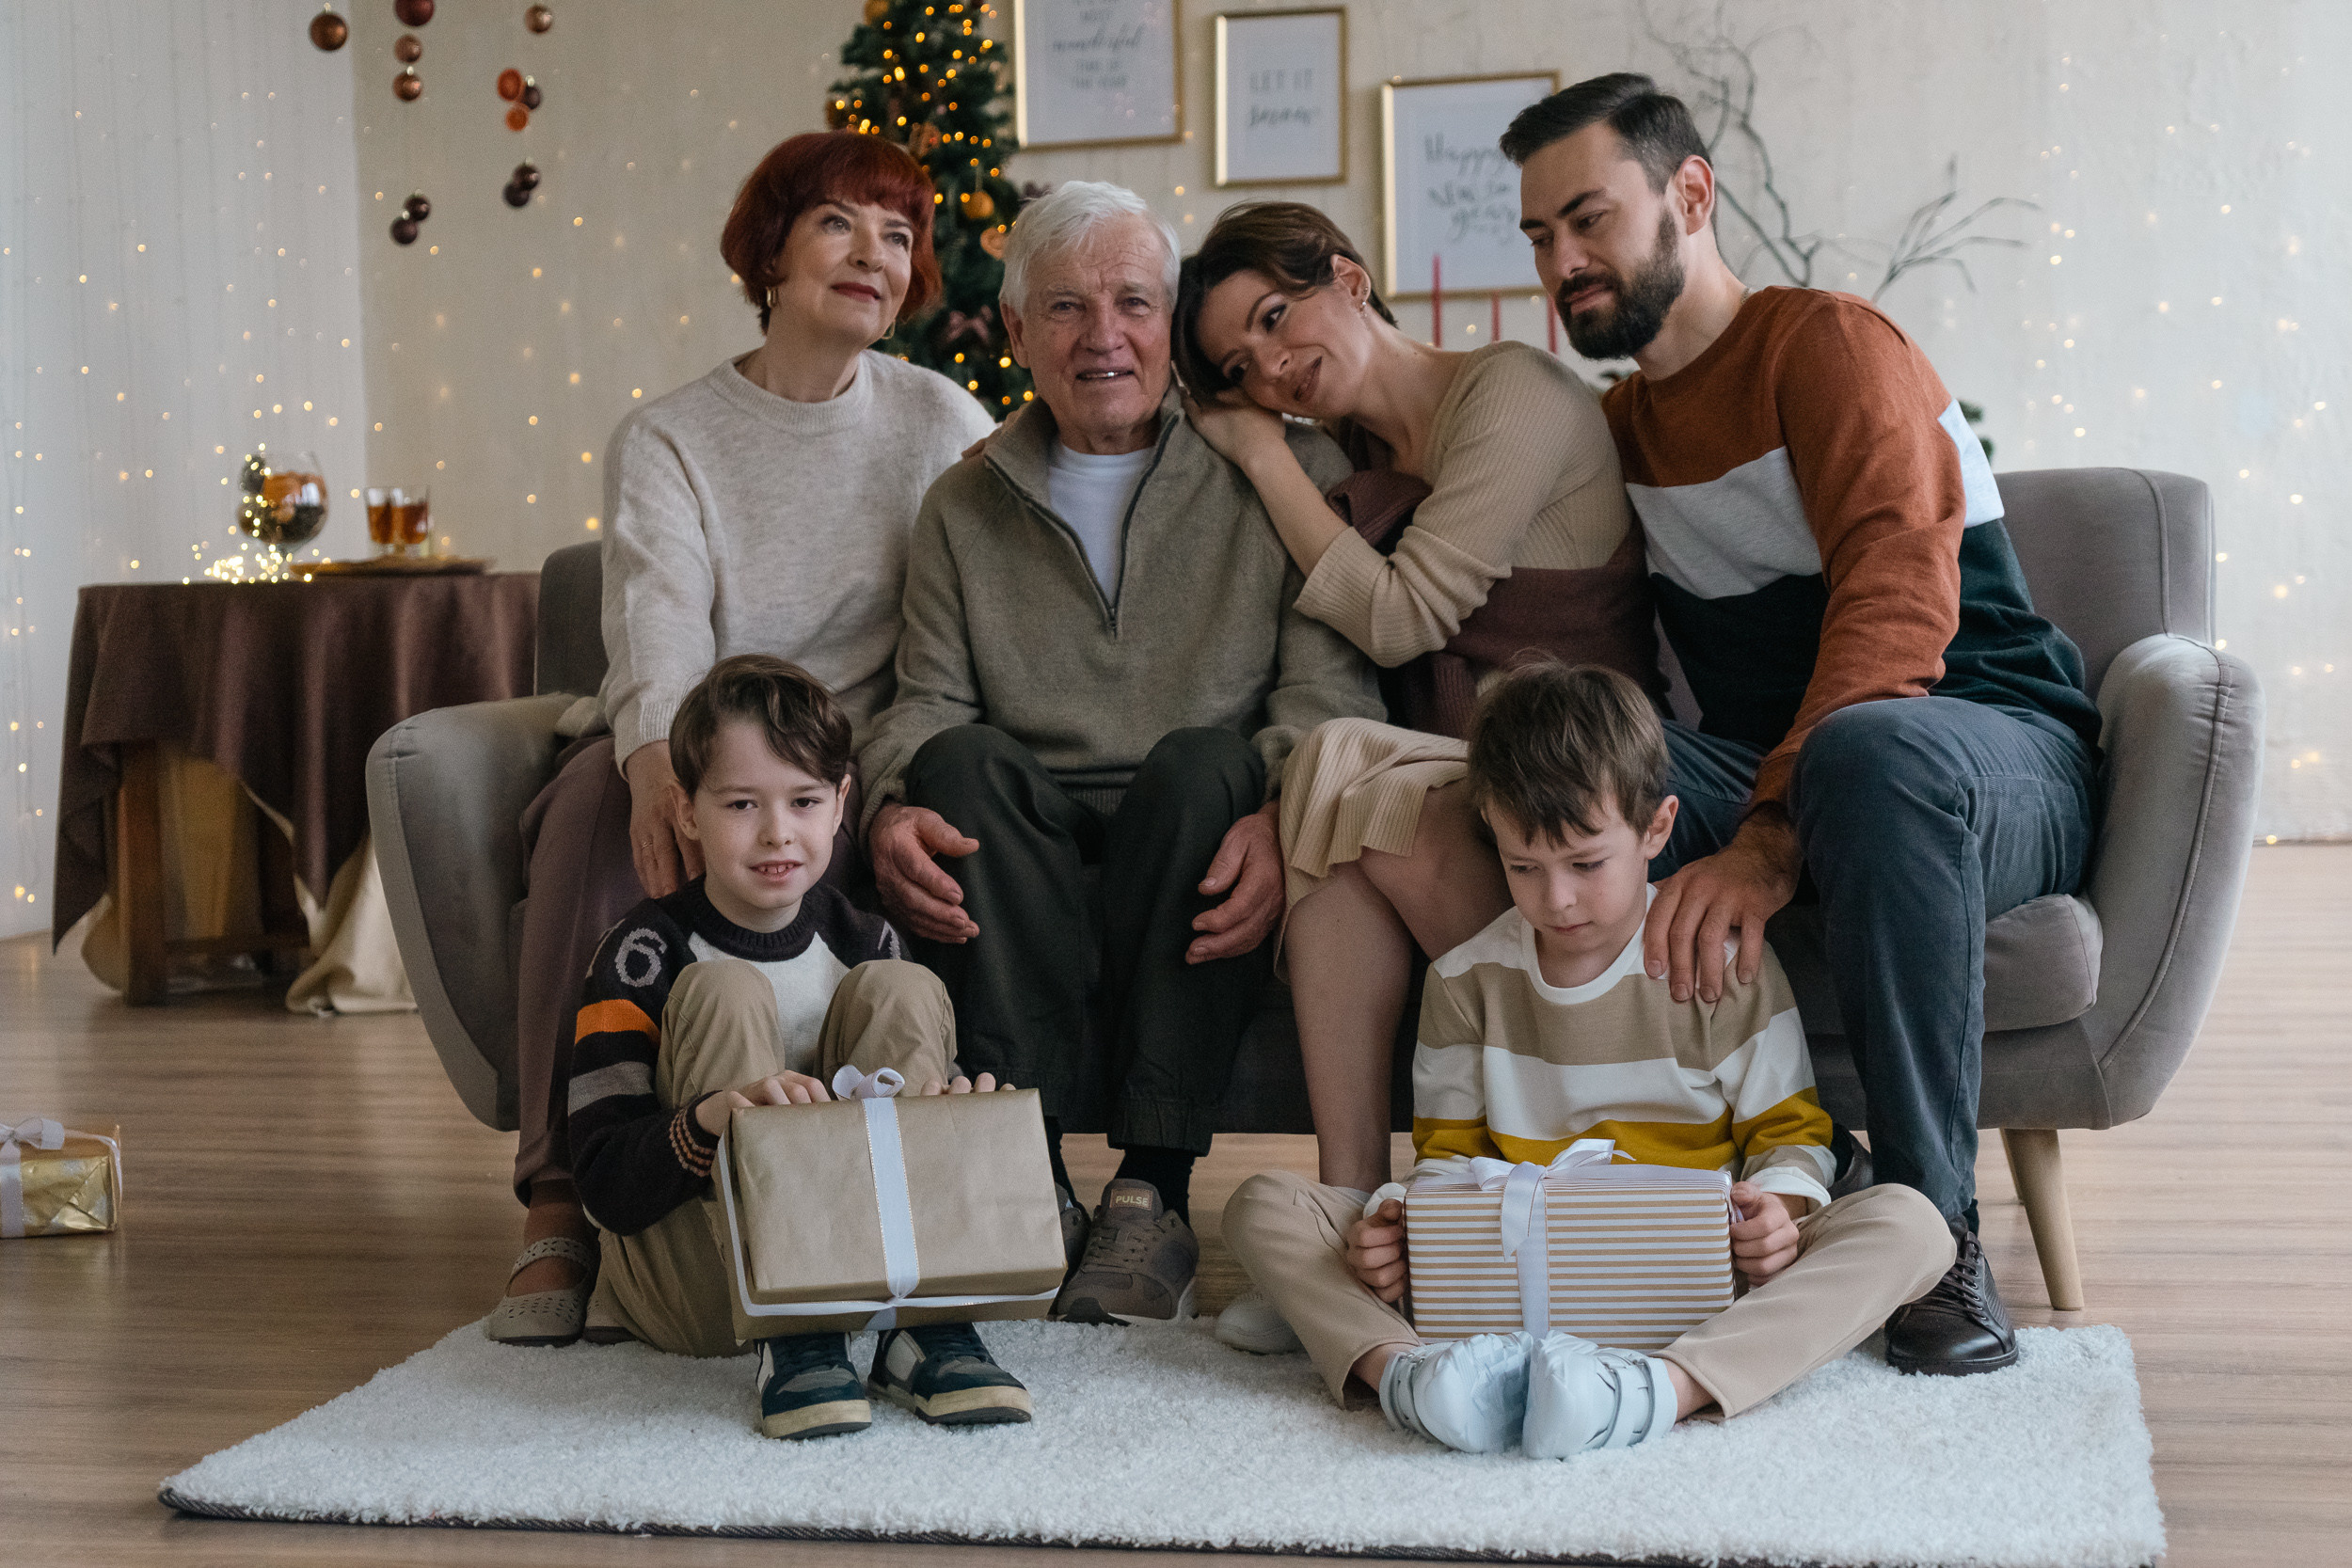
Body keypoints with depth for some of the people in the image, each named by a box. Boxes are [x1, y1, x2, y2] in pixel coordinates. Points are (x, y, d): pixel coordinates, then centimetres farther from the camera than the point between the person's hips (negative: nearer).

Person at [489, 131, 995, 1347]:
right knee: (606, 795, -33)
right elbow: (659, 622, -14)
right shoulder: (667, 441, 6)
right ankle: (559, 1207, -34)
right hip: (688, 755, 0)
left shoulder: (940, 424, 11)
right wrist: (662, 762, -37)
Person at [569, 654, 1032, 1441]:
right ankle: (788, 1343, -33)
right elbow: (603, 1185, -17)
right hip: (692, 1290, -3)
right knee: (727, 992, -21)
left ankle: (921, 1321, -24)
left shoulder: (863, 941, 3)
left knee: (899, 989, -10)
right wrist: (710, 1118, -39)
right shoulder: (643, 956, -10)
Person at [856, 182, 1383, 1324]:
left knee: (1202, 761, -34)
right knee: (963, 763, -29)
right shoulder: (963, 507, 19)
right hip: (1027, 852, 2)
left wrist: (1281, 813, -25)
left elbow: (1331, 679, -3)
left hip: (1201, 843, -2)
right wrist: (891, 812, -16)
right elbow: (926, 702, 8)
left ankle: (1154, 1196, -32)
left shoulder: (1284, 469, 10)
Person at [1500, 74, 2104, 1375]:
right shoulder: (1619, 426, 19)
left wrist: (1771, 839, -37)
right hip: (1770, 771, 6)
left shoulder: (1825, 344, -8)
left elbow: (1898, 602, -24)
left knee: (1871, 749, -43)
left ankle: (1931, 1224, -30)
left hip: (1998, 752, -6)